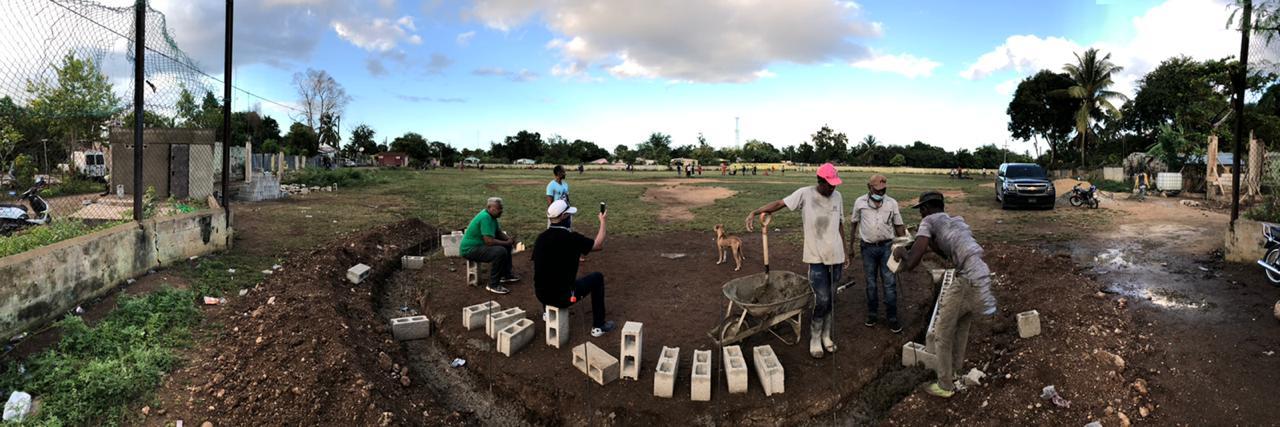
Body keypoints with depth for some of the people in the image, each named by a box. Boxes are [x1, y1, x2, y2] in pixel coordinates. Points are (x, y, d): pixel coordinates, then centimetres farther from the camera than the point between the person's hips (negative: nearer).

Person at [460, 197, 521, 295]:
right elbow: (489, 241, -32)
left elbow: (499, 232, 16)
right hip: (469, 249, -11)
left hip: (479, 244, 11)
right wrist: (507, 242, -18)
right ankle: (493, 285, -18)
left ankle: (506, 275, 24)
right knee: (500, 251, -29)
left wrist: (509, 239, -4)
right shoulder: (485, 217, -26)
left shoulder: (491, 215, 5)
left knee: (507, 245, 15)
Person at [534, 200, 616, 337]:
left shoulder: (541, 238, 0)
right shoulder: (571, 238, -17)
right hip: (562, 297, -6)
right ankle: (598, 326, 18)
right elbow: (599, 245, -3)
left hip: (541, 295, 6)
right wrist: (602, 222, 12)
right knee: (597, 277, 14)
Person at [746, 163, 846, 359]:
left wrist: (844, 252, 17)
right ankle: (815, 339, 12)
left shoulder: (837, 197, 6)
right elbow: (779, 204, -14)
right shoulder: (805, 194, -8)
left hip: (836, 256, 5)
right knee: (822, 300, -7)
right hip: (817, 257, -4)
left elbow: (840, 225, 14)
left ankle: (826, 335, 28)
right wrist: (755, 212, -26)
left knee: (830, 299, 12)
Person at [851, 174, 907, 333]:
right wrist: (851, 246, 10)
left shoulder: (892, 203, -1)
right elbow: (854, 224, 8)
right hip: (868, 247, 0)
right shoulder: (860, 202, -2)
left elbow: (899, 226, 5)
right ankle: (872, 314, 23)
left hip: (887, 246, 0)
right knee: (871, 282, 10)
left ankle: (892, 318, 8)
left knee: (890, 283, 0)